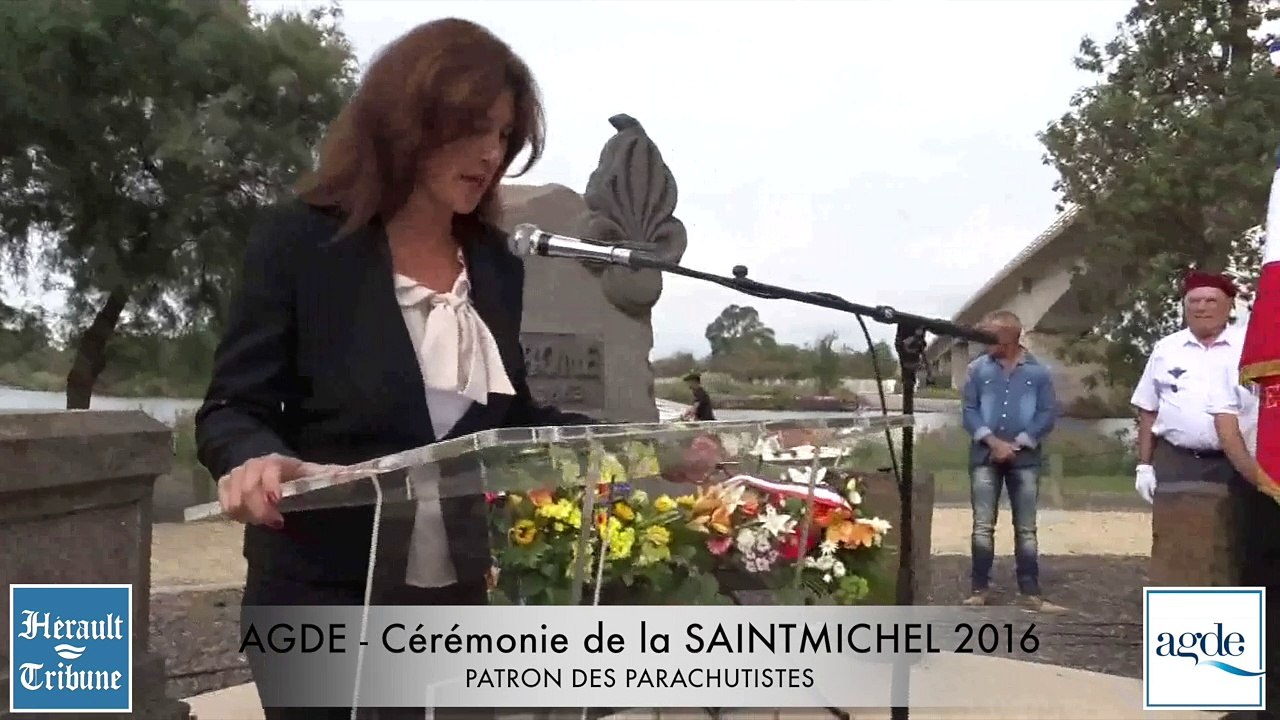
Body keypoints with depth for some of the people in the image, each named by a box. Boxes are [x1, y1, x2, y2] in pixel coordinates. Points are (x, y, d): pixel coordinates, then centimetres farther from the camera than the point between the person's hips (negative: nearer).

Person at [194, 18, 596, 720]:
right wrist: (254, 459, -32)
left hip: (463, 598, 5)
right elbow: (234, 408, -9)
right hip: (325, 600, -5)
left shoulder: (496, 266, 7)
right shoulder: (300, 241, -9)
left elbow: (506, 418, 11)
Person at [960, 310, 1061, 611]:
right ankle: (978, 589, 8)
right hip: (985, 455, 1)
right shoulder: (978, 368, 2)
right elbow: (969, 410, 0)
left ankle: (1030, 593, 8)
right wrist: (993, 441, -12)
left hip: (1025, 457, -1)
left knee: (1026, 529, 5)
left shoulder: (1037, 371, -1)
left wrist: (1016, 444, -10)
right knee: (983, 526, 2)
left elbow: (1048, 414, -2)